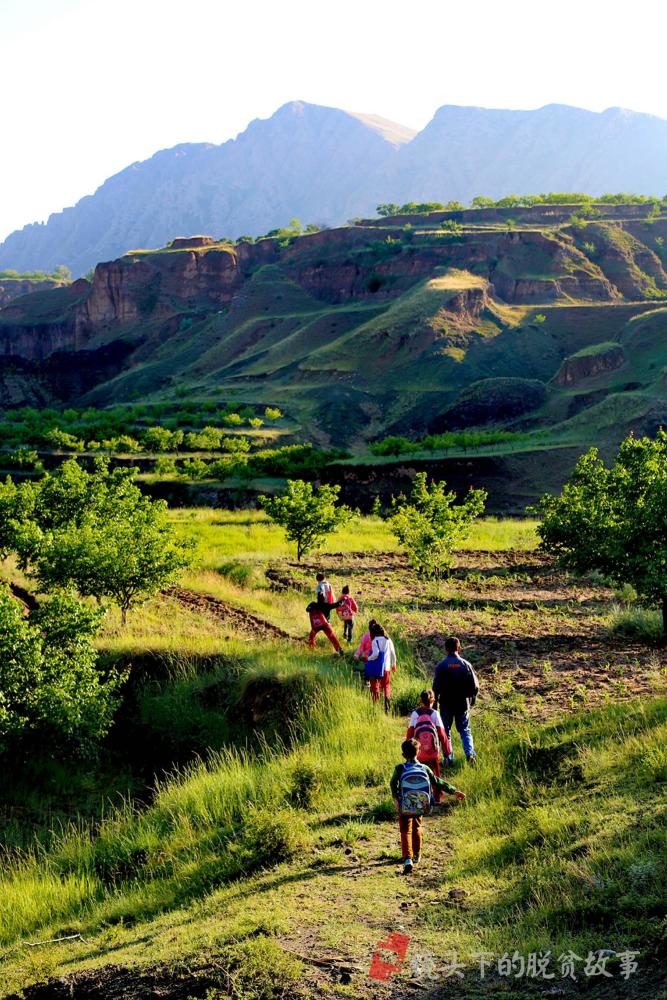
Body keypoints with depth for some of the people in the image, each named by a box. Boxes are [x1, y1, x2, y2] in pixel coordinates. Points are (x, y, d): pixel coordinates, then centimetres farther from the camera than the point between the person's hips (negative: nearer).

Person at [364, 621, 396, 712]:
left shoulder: (375, 641, -13)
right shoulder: (388, 640, 2)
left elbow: (375, 654, -23)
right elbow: (393, 653, 6)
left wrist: (368, 658, -4)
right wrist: (393, 664, 20)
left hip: (376, 668, -4)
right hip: (386, 667, 4)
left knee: (375, 688, 6)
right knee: (386, 687, 15)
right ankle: (387, 707, 10)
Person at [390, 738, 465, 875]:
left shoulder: (400, 768, -6)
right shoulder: (424, 768, -1)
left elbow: (393, 783, -19)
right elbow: (438, 782, 0)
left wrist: (395, 798, -26)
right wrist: (454, 791, 5)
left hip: (405, 807, -3)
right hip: (420, 807, 3)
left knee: (406, 831, -3)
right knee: (417, 827, 26)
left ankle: (407, 859, -24)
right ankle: (417, 855, 40)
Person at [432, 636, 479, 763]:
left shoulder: (441, 666, -11)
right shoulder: (466, 664, -6)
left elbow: (436, 687, -9)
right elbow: (475, 686, -3)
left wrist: (435, 702, 4)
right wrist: (472, 700, 13)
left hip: (446, 705, -2)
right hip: (463, 704, 2)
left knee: (445, 731, 11)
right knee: (465, 730, 15)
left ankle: (449, 759, 11)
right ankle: (470, 753, -5)